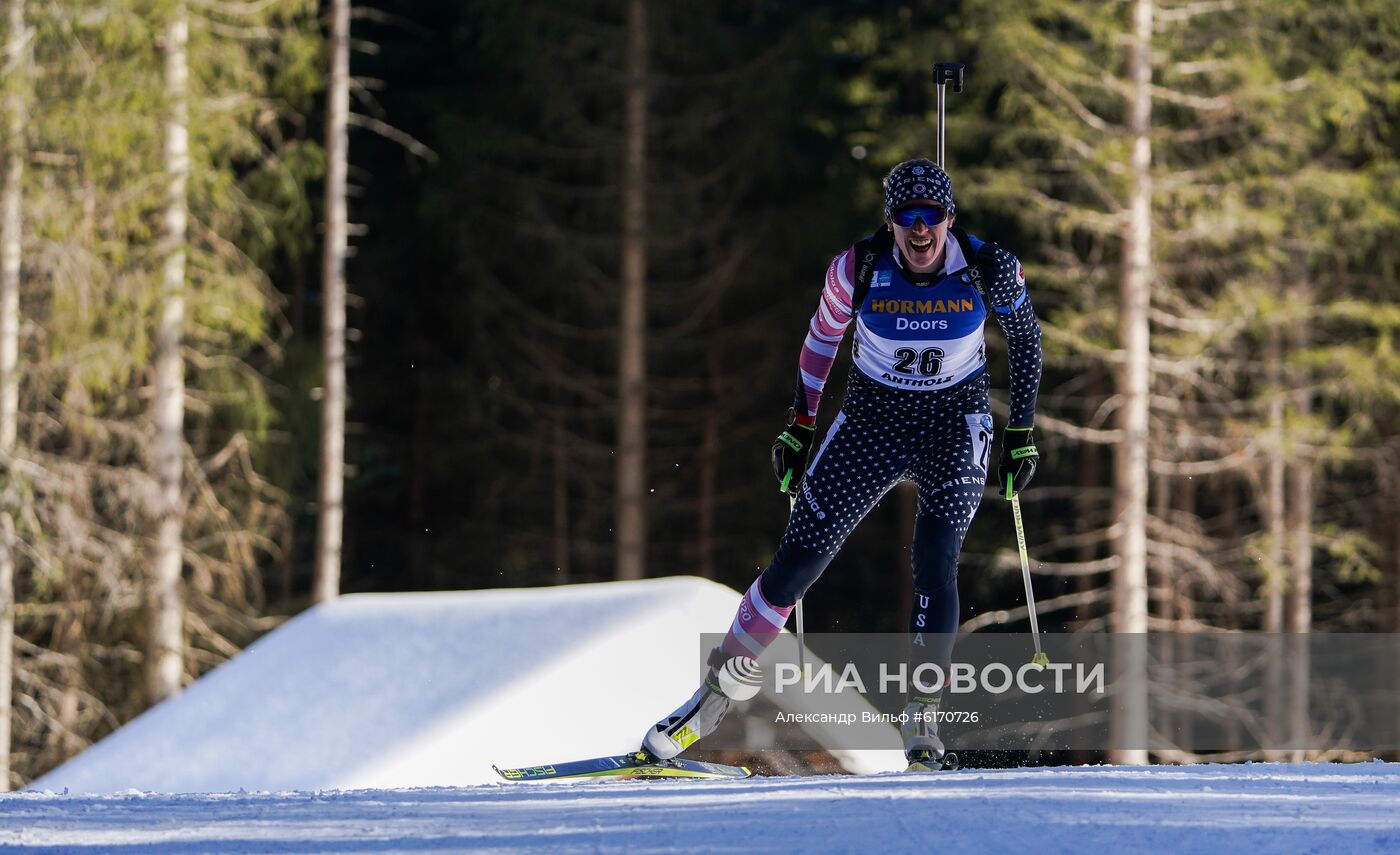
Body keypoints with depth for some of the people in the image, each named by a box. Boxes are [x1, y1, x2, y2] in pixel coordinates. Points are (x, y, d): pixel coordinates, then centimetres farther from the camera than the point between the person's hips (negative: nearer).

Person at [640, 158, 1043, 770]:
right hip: (871, 420, 1)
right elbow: (822, 337, 2)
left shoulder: (989, 268, -18)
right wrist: (799, 425, 4)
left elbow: (1024, 334, 1)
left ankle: (922, 718, -12)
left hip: (955, 424, -1)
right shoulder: (859, 269, -17)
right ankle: (722, 687, 12)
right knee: (796, 562, -4)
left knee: (935, 564, -22)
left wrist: (1022, 433, 0)